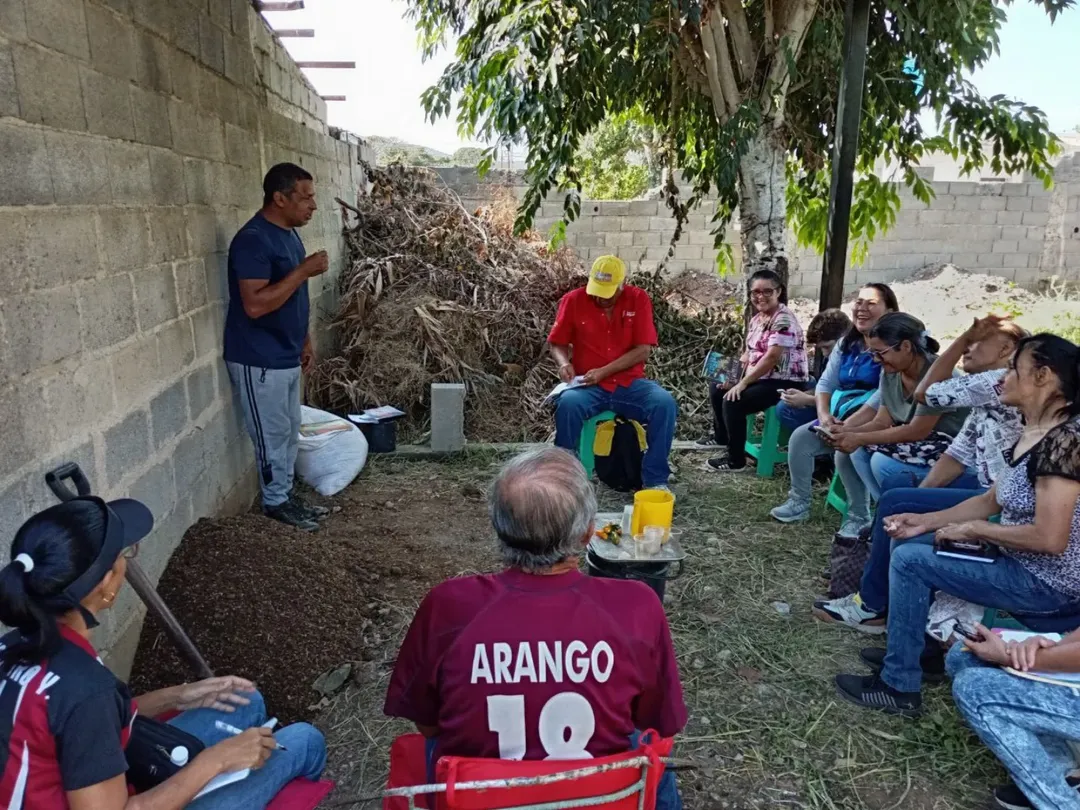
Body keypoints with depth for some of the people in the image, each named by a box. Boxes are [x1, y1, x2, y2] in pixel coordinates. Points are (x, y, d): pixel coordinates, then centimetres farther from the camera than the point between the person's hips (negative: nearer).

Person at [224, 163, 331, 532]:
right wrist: (304, 271, -26)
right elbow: (255, 304, -28)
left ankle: (286, 493, 32)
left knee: (290, 431, 18)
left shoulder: (290, 234, 9)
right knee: (273, 434, 4)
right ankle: (275, 502, 21)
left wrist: (305, 342, 18)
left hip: (286, 355, 9)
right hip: (259, 360, -9)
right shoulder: (253, 240, -21)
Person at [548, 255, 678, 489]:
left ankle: (655, 479, -16)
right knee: (568, 404, -34)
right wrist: (564, 363, -14)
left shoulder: (638, 299, -2)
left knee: (665, 403, -28)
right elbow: (556, 343, 9)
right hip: (588, 386, 0)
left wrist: (603, 371, -17)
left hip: (630, 384, 1)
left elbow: (643, 350, -7)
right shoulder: (573, 300, -1)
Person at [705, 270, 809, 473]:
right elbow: (750, 352, 16)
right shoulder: (757, 318, 10)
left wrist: (743, 383, -24)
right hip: (761, 377, 10)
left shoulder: (784, 319, -18)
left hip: (785, 382, -10)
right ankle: (722, 438, 33)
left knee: (732, 401, -24)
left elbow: (772, 357, -26)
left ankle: (736, 461, -10)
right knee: (717, 390, 12)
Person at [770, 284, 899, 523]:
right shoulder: (847, 344, 12)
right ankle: (799, 502, 3)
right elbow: (825, 383, 8)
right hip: (839, 416, 7)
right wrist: (824, 415, -13)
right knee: (800, 437, -9)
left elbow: (884, 396, -23)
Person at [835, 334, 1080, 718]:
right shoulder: (1030, 434, 6)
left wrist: (974, 530, -17)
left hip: (1048, 584, -10)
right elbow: (991, 500, 12)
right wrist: (927, 521, 1)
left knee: (909, 560, -15)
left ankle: (898, 686, -3)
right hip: (1021, 562, 10)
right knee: (912, 541, 13)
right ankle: (915, 645, 23)